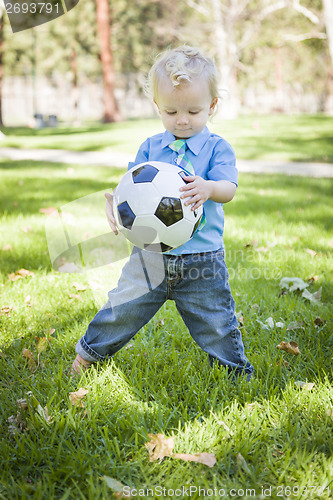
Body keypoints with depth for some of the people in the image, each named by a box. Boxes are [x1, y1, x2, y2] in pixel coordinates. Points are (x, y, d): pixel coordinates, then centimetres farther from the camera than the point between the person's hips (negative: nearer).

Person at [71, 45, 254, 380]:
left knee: (217, 324, 7)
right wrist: (114, 204, -19)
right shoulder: (150, 148, 6)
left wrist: (208, 187, -38)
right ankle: (88, 354, 35)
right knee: (122, 310, 11)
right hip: (150, 255, 2)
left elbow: (228, 188, -15)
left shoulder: (217, 148, -3)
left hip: (202, 261, -2)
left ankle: (236, 372, 31)